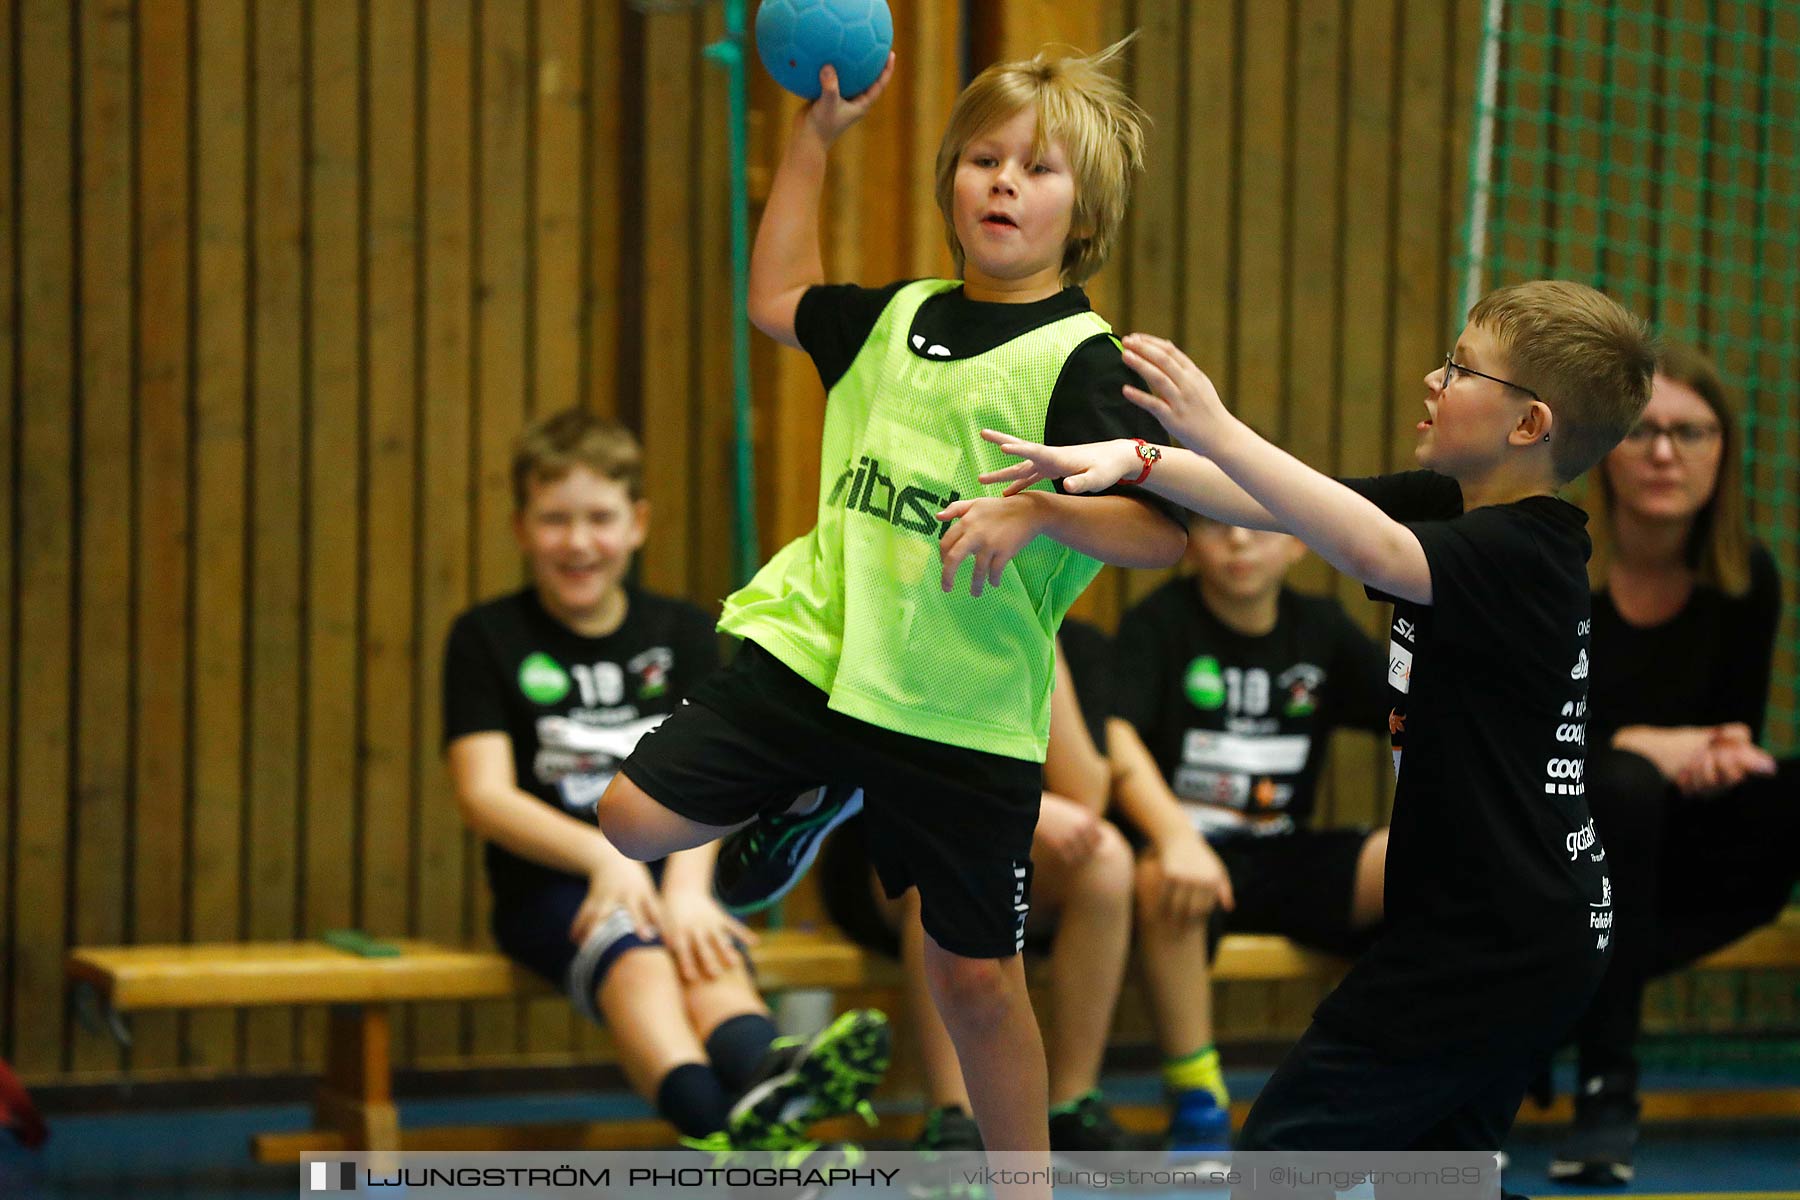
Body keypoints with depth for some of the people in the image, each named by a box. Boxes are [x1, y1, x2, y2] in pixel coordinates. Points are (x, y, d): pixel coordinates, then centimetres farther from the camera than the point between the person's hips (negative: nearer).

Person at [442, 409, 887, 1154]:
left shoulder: (681, 634, 14)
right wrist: (605, 856, -22)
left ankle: (769, 1079, -68)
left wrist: (687, 886, -20)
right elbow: (484, 794, -6)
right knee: (638, 960, -36)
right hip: (549, 882, -3)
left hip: (665, 876, 3)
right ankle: (717, 1121, -67)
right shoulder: (488, 639, 5)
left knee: (711, 960, -32)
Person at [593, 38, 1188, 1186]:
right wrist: (816, 134, 22)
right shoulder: (899, 316, 8)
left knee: (973, 975, 4)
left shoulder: (1080, 359, -10)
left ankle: (1029, 1183, 23)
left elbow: (1164, 531, -17)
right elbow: (778, 298, 27)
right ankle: (811, 798, 25)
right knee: (636, 818, -4)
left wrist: (1037, 510, -33)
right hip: (815, 648, 5)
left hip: (969, 707, -4)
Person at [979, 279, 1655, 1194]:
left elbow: (1378, 555, -37)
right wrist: (1132, 460, -8)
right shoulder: (1450, 504, 8)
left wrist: (1216, 434, -41)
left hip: (1485, 944, -10)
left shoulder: (1523, 554, -20)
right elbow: (1278, 507, 5)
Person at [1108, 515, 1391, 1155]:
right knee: (1164, 877, -39)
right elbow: (1114, 737, -20)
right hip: (1196, 848, -4)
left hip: (1286, 860, 4)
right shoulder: (1158, 622, -3)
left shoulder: (1321, 628, 11)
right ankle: (1196, 1101, -25)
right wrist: (1176, 837, -37)